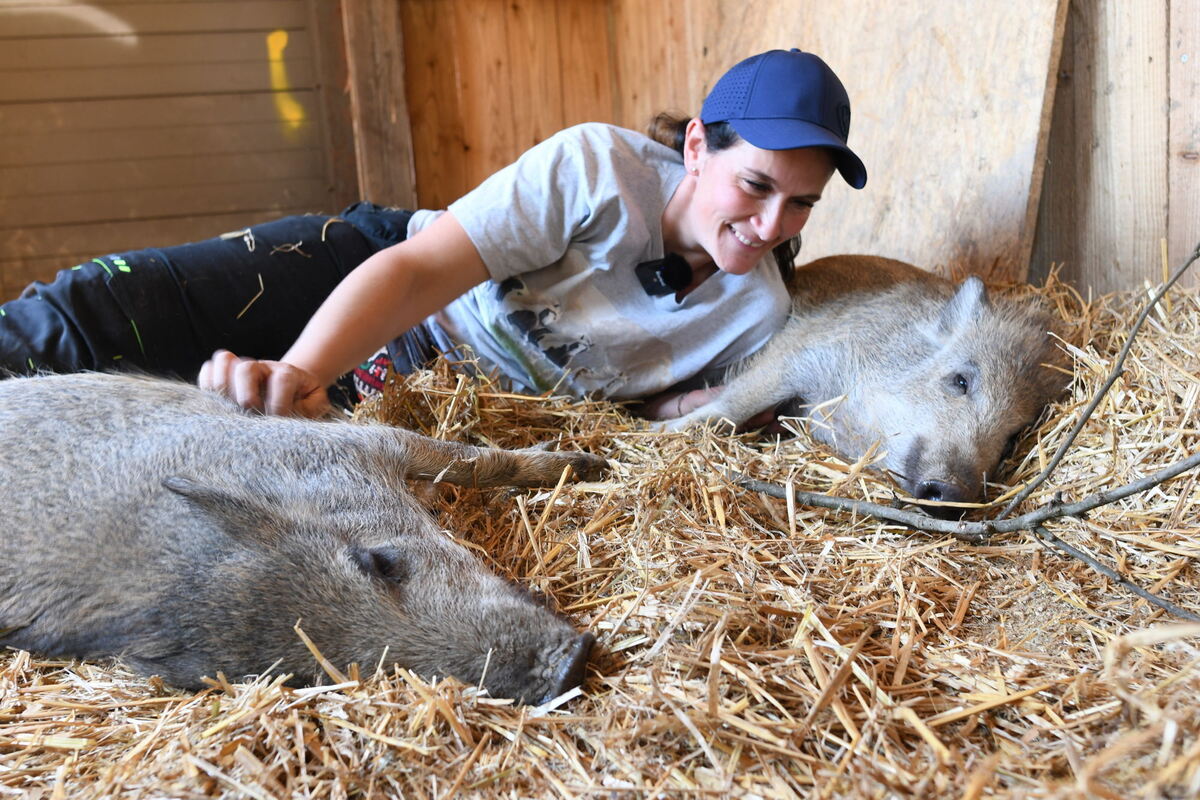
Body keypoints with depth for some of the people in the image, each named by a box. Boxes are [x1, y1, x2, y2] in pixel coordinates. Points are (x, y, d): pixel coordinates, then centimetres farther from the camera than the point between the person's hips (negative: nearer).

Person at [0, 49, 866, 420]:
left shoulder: (761, 311, -11)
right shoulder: (601, 168, -25)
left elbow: (663, 405, 6)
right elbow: (418, 271, -31)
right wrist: (298, 374, -48)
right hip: (371, 286, -2)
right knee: (94, 314, -20)